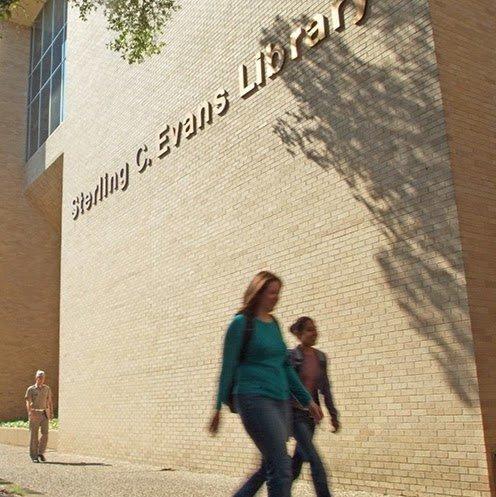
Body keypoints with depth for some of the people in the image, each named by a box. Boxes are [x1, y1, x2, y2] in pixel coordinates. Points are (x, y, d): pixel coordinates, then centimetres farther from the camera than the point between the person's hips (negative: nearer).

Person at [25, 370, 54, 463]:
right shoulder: (30, 389, -3)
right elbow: (28, 402, -12)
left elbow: (50, 401, 10)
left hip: (45, 414, 3)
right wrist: (30, 413, -28)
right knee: (34, 435, -1)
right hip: (35, 414, -3)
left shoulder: (47, 388, 8)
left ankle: (41, 452, 15)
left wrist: (52, 413, -2)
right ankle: (34, 456, 10)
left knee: (45, 434, -5)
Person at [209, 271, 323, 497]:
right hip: (254, 399, -7)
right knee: (281, 467, -13)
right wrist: (219, 407, -4)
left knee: (270, 466, 9)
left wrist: (307, 400, 19)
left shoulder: (274, 324, 15)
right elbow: (228, 367, -4)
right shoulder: (241, 322, -4)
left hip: (280, 401, 7)